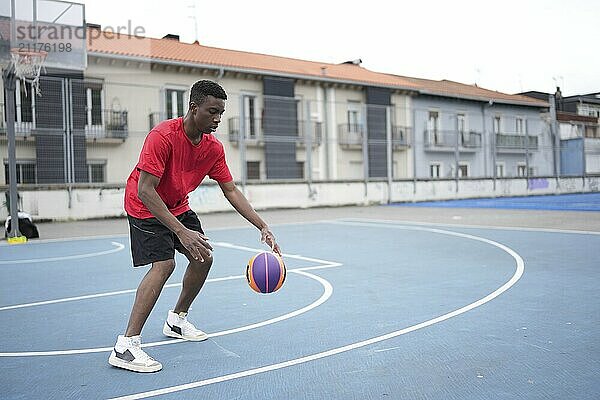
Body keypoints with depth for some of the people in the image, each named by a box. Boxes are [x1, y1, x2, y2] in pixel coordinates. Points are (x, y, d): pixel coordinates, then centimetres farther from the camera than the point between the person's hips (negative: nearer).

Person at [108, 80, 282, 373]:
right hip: (145, 206, -7)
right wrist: (181, 231, -42)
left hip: (177, 206, 8)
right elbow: (145, 190, -35)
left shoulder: (213, 148, -10)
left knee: (203, 258, 6)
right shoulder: (163, 136, -31)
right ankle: (125, 347, -20)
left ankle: (177, 321, 28)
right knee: (164, 264, -23)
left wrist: (263, 227, -13)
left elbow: (231, 191, -4)